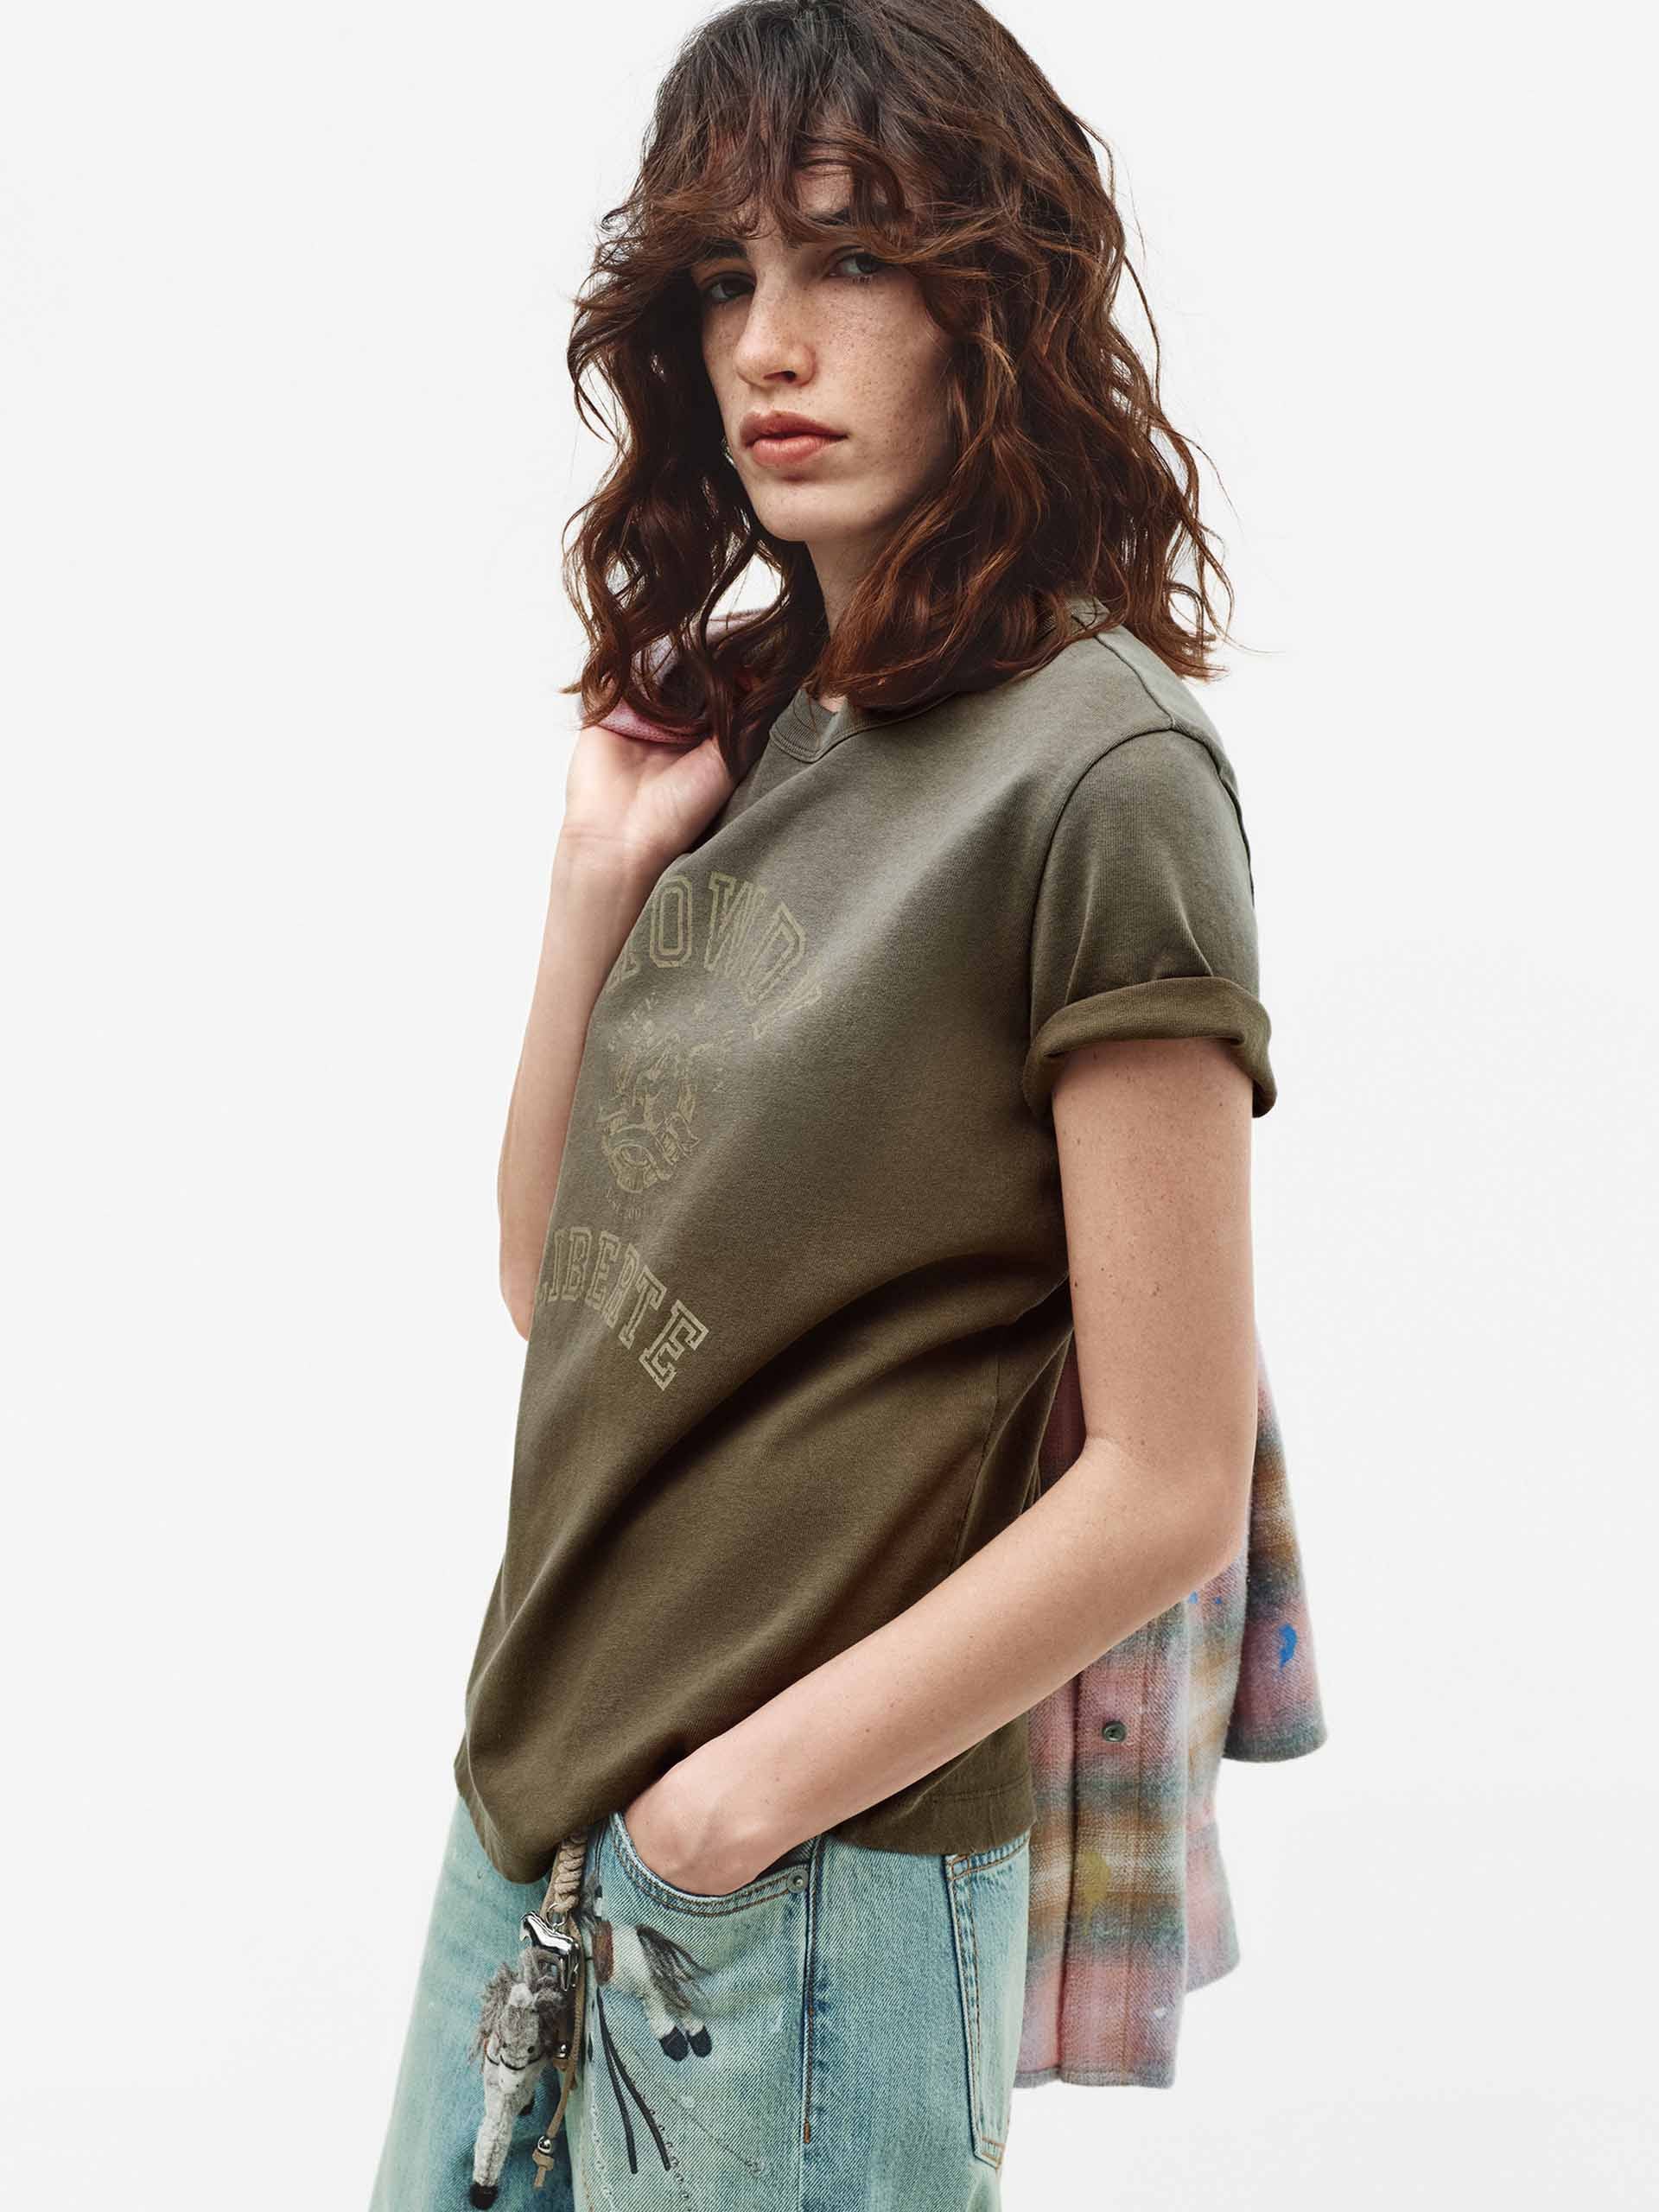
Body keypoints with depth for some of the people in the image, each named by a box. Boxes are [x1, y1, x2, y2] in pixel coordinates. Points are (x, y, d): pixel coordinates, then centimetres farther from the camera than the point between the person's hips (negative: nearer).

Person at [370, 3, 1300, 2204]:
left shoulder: (1095, 769, -15)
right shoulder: (749, 721, 7)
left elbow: (1169, 1486, -16)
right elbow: (554, 1281, 8)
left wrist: (742, 1798, -11)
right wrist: (605, 875, -2)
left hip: (814, 1901, -7)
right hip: (539, 1820, 7)